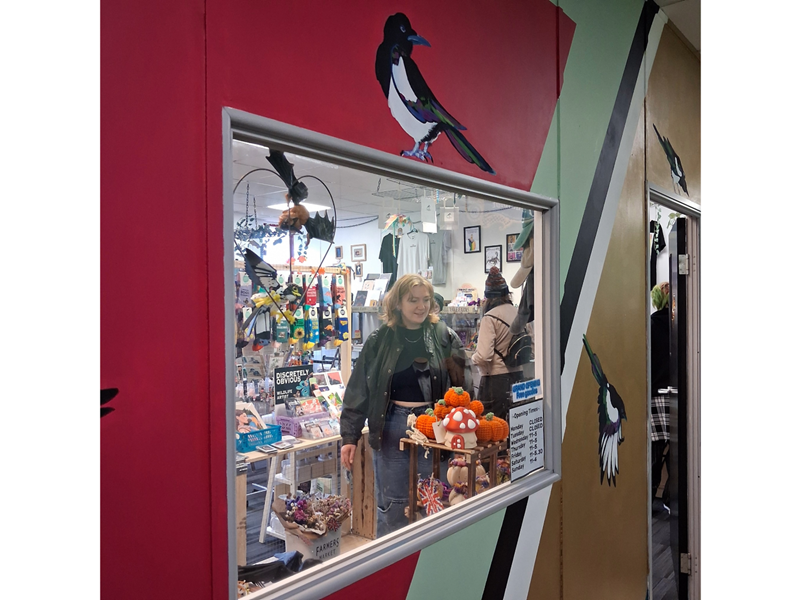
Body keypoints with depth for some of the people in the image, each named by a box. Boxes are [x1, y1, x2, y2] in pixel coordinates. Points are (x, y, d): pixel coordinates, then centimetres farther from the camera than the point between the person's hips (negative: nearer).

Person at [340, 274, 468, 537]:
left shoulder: (445, 336, 0)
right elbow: (358, 391, 2)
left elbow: (464, 384, -1)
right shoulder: (380, 340, -1)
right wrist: (349, 436, -1)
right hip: (392, 429, 0)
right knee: (391, 508, 10)